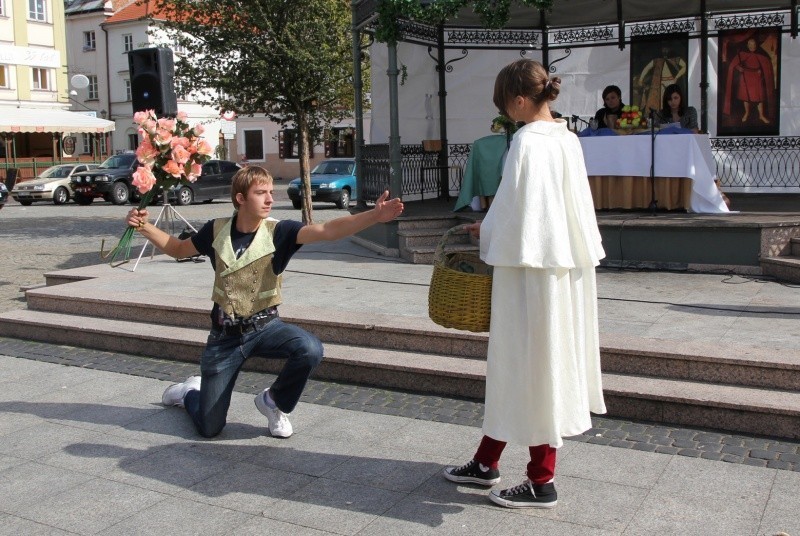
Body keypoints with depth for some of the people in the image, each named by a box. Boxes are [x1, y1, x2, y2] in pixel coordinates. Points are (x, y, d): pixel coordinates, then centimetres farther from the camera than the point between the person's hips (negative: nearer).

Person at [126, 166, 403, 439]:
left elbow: (327, 230, -29)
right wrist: (144, 226, -1)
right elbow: (178, 249, 13)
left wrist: (375, 216, -43)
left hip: (265, 326, 0)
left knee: (310, 349, -33)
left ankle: (274, 401, -2)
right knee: (209, 428, 3)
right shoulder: (216, 230, -7)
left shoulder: (278, 231, -14)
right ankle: (189, 392, 42)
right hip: (224, 335, 1)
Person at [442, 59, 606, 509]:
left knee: (531, 365, 2)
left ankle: (542, 481, 15)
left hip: (533, 263, -9)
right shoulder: (568, 138, 9)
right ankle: (487, 460, 29)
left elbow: (513, 207, -17)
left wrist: (486, 231, 3)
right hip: (567, 258, 9)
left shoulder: (527, 141, -16)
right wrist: (494, 226, 16)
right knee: (515, 363, 16)